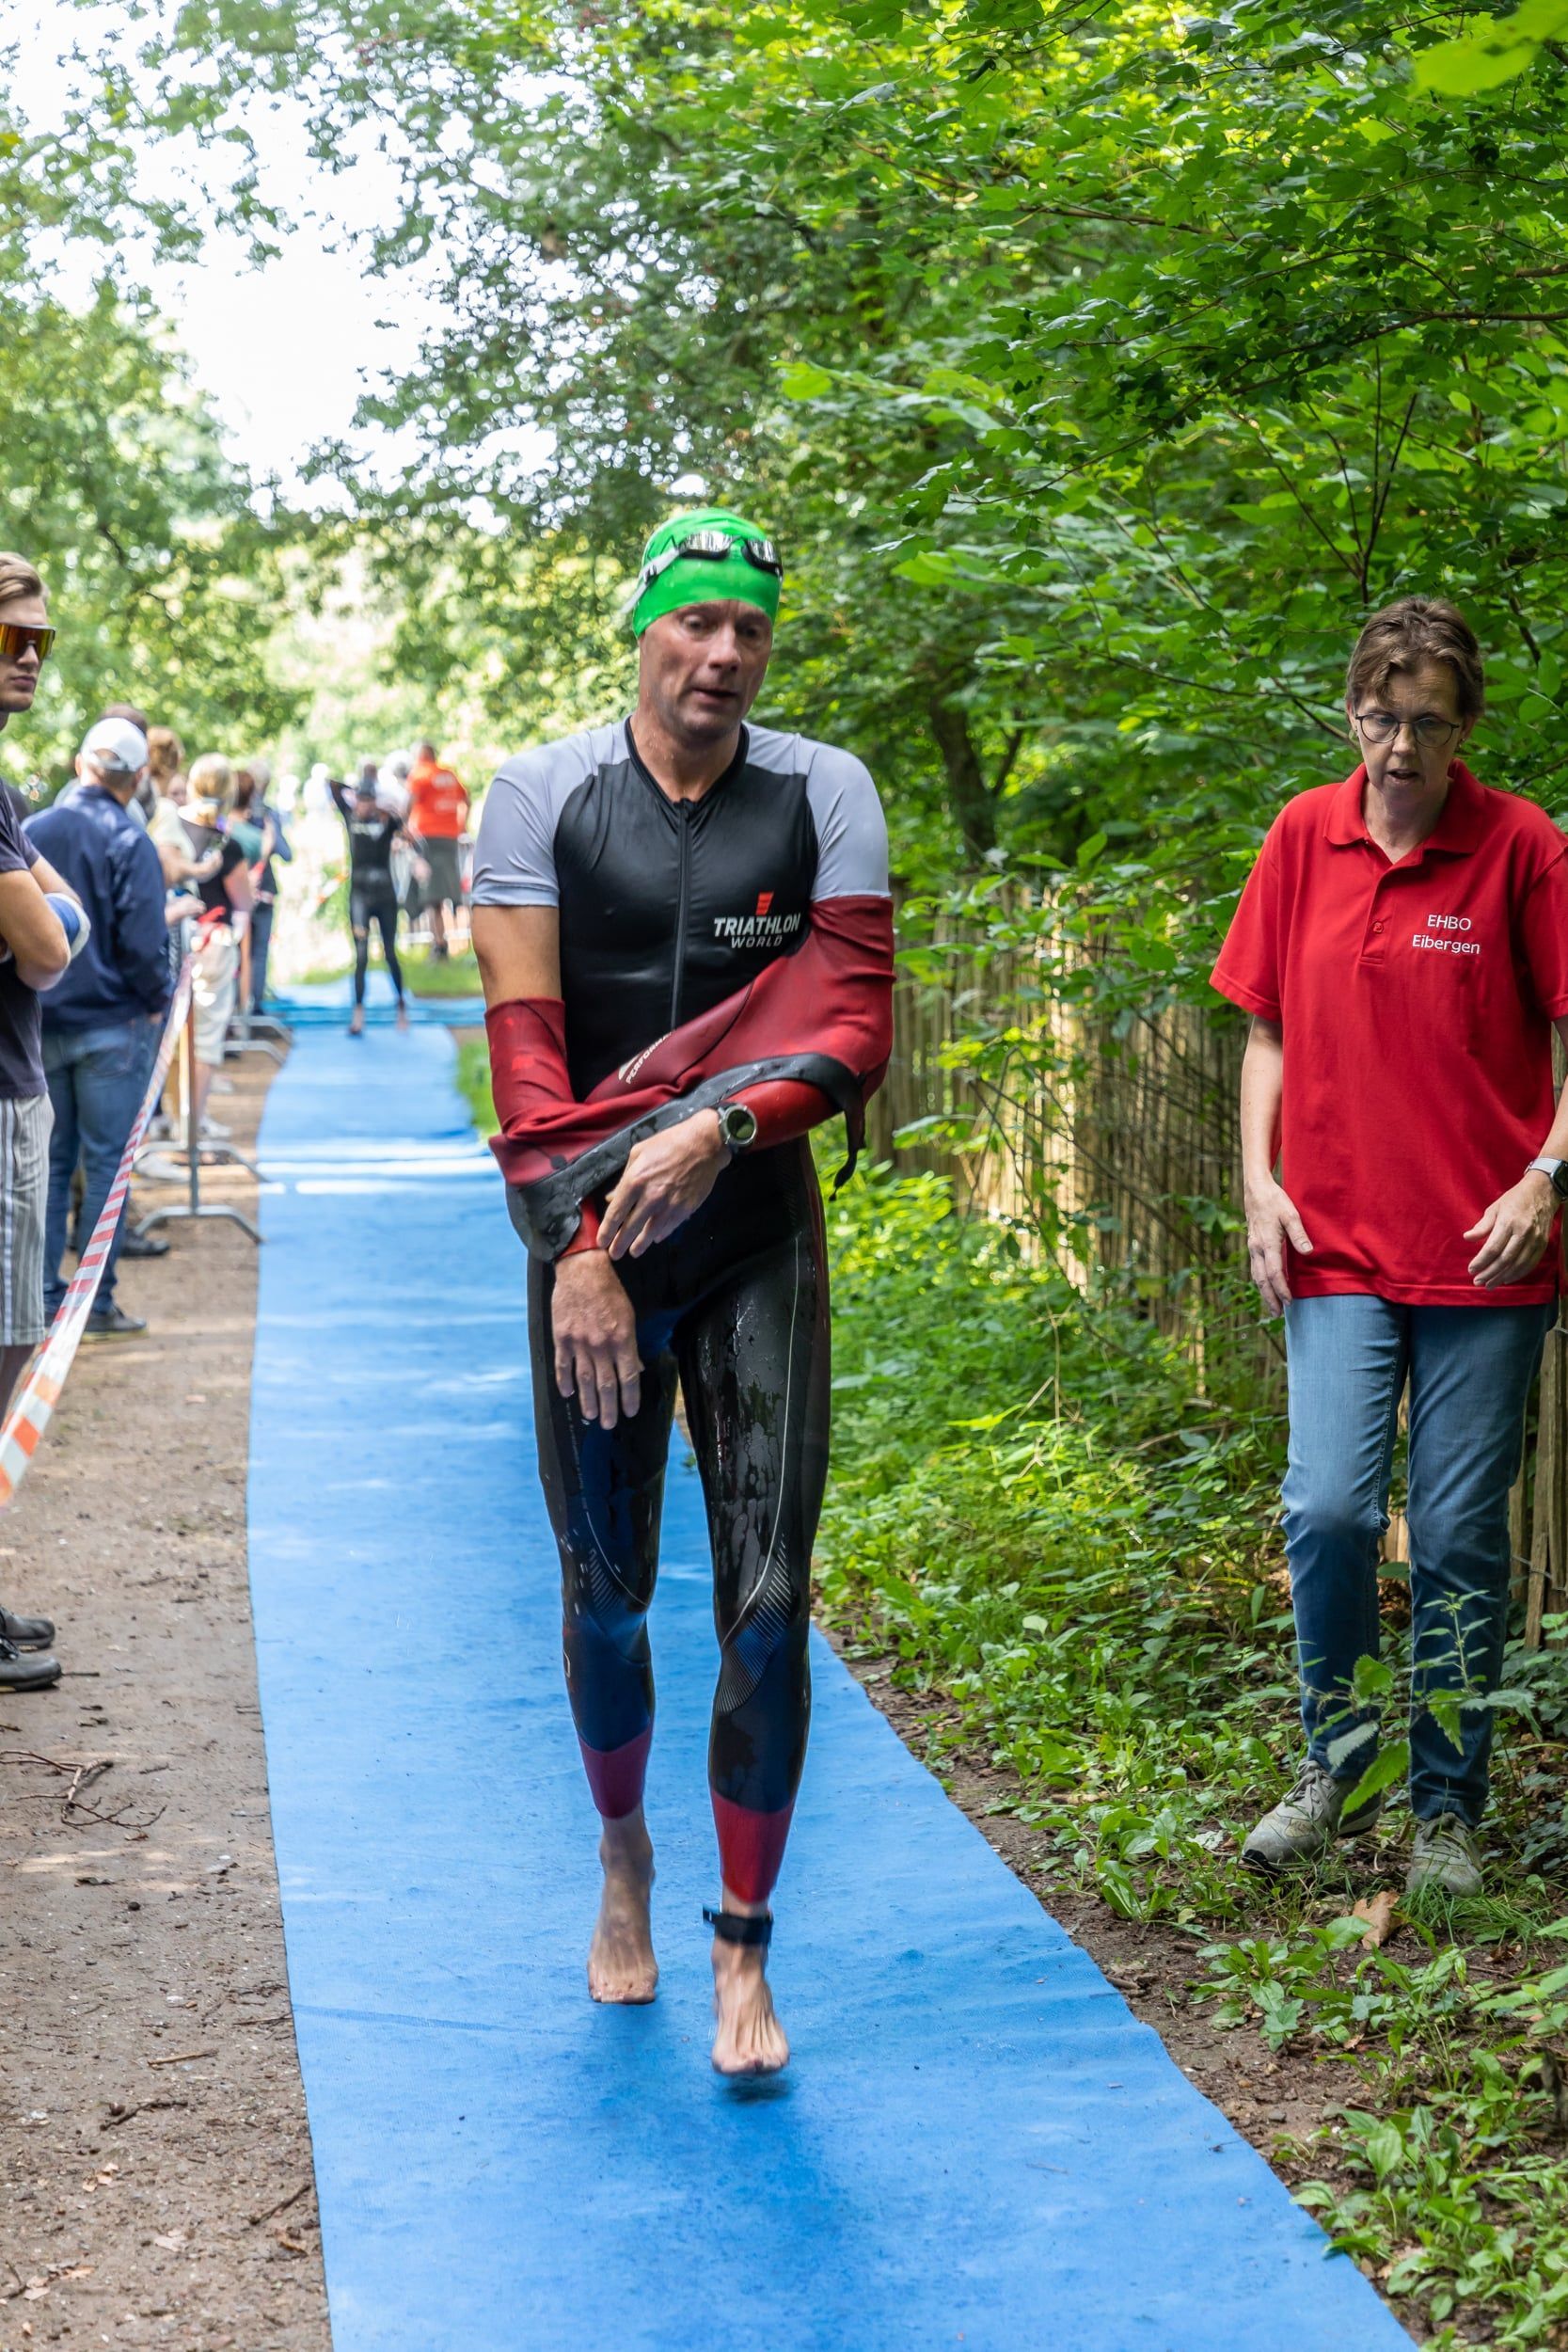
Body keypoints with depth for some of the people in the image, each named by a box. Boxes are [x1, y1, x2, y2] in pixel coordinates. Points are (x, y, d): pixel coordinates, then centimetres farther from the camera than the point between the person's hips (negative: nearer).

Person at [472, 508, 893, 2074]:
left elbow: (856, 1024, -6)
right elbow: (524, 1039, -8)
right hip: (584, 1237, 0)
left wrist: (722, 1126, -24)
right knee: (606, 1590, 11)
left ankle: (743, 1950, 9)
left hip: (757, 1235, 0)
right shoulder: (544, 795, -2)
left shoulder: (822, 797, 0)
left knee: (767, 1599, -5)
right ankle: (621, 1850, 38)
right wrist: (575, 1249, -17)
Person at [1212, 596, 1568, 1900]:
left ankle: (1449, 1808, 19)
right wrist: (1259, 1179, 3)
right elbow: (1271, 1027, 13)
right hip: (1339, 1248, 2)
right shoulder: (1305, 836, 6)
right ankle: (1334, 1763, 16)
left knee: (1462, 1538, 3)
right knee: (1327, 1507, -8)